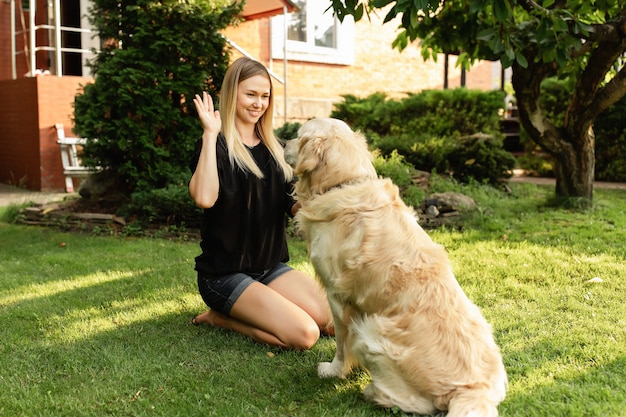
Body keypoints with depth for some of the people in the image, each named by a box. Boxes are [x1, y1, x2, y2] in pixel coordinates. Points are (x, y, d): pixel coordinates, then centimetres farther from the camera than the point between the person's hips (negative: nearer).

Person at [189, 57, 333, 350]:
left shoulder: (273, 147, 10)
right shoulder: (216, 145, -9)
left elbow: (291, 206, 9)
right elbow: (204, 198, -30)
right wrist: (210, 134, -24)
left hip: (271, 266, 7)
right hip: (225, 273, -7)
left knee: (335, 322, -7)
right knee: (304, 335, -20)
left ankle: (242, 311, 9)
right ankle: (221, 317, 1)